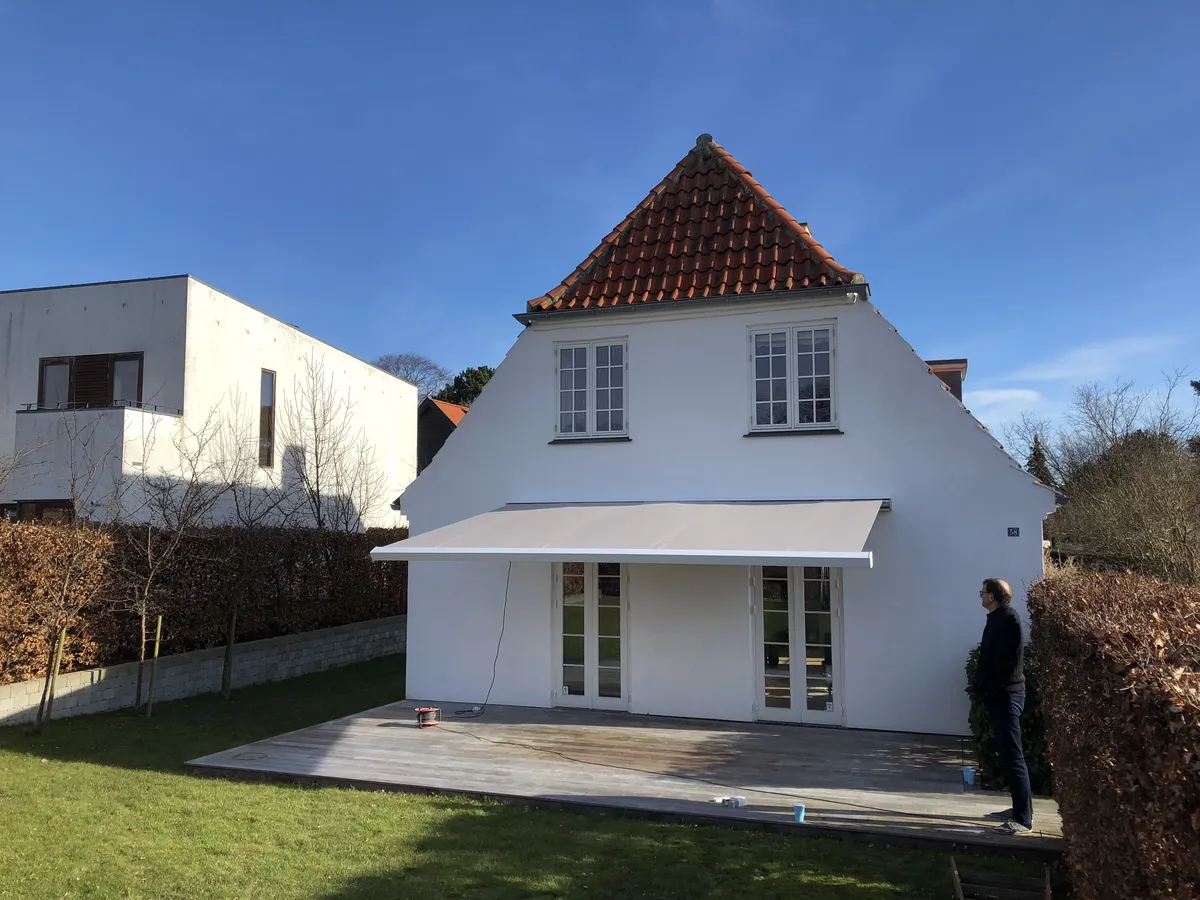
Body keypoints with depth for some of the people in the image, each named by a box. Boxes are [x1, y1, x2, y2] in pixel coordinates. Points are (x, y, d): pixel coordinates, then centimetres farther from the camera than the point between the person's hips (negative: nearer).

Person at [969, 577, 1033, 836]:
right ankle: (1019, 808, 23)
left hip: (1006, 694, -10)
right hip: (998, 694, 10)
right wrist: (980, 685, 8)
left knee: (1013, 756, -8)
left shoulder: (1008, 618, -15)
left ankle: (1023, 819, -6)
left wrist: (980, 686, -13)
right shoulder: (997, 619, 15)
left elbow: (1002, 660, -21)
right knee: (1007, 754, 15)